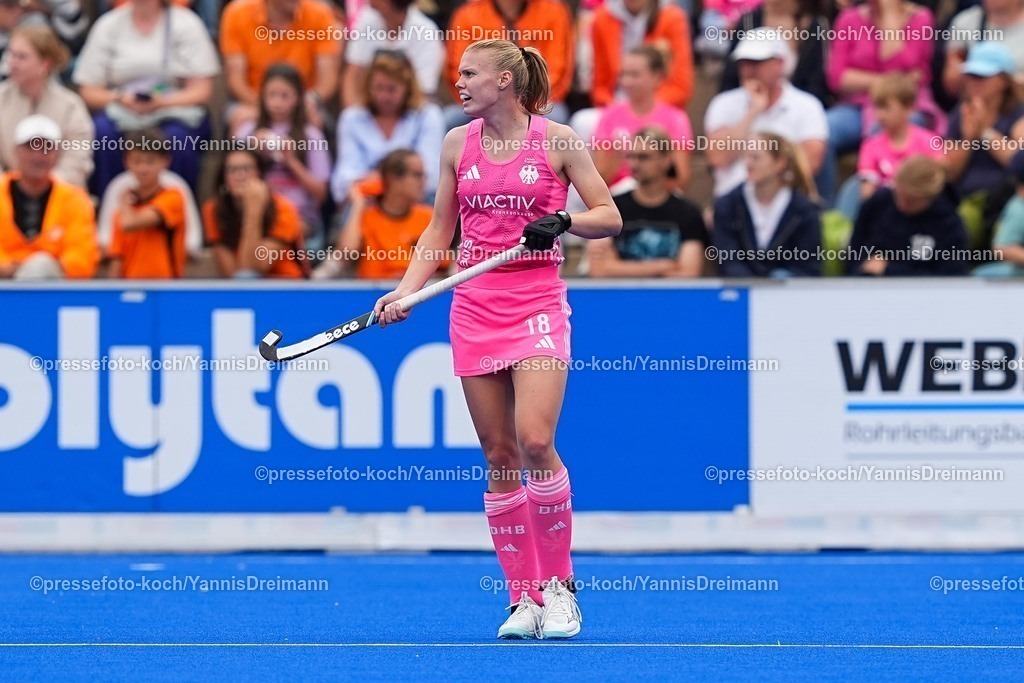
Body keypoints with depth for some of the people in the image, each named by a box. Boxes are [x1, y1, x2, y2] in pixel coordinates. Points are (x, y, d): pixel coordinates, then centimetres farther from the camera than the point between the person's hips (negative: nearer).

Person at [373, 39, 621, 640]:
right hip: (475, 309, 4)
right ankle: (524, 597, 7)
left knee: (535, 441, -19)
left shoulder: (557, 140, -1)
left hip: (539, 307, -4)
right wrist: (405, 291, 4)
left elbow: (609, 218, 2)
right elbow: (440, 230, 17)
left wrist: (562, 221, -16)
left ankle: (559, 585, -6)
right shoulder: (458, 144, 10)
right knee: (499, 456, 1)